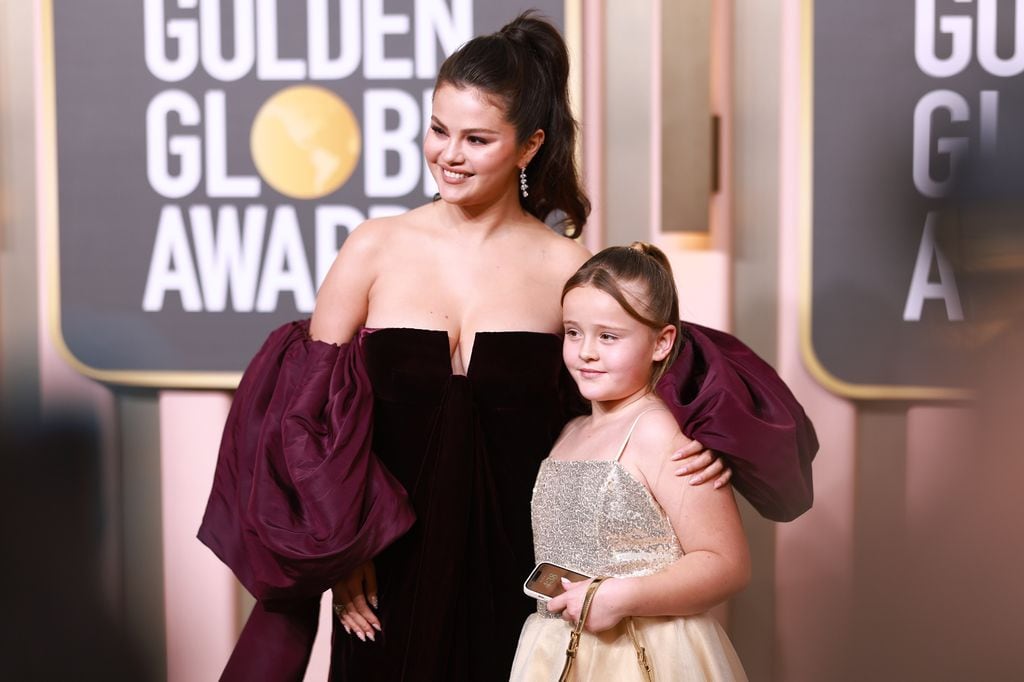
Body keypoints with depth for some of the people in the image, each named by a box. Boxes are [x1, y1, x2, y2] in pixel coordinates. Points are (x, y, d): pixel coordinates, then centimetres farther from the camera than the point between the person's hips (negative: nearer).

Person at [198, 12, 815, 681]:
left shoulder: (565, 269, -2)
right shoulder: (377, 248, -1)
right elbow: (309, 407, 2)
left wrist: (702, 446, -16)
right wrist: (337, 548, -3)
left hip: (516, 578, 0)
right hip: (389, 573, 1)